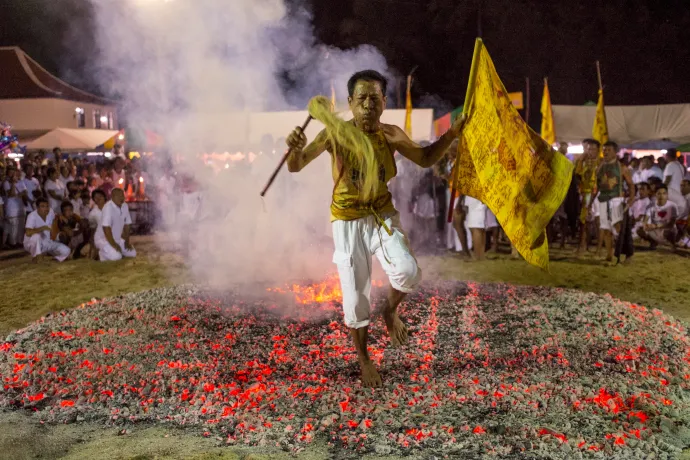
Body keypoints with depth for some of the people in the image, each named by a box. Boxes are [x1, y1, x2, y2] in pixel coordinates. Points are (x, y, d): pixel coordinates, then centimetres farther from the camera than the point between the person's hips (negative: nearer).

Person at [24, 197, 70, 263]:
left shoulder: (50, 212, -8)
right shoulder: (32, 216, -25)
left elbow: (56, 217, 18)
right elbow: (28, 233, -38)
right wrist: (42, 228, -44)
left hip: (47, 243, 5)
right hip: (32, 244, -5)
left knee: (66, 251, -15)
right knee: (36, 235, -40)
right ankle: (35, 256, -16)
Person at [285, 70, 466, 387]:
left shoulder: (391, 135, -5)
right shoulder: (336, 133, -13)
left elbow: (425, 159, 8)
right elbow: (295, 167, -14)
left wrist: (450, 136, -8)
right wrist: (296, 149, -37)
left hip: (382, 216, 2)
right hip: (348, 222, -2)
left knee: (408, 271, -24)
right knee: (356, 296, 2)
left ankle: (390, 310, 12)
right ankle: (364, 360, 26)